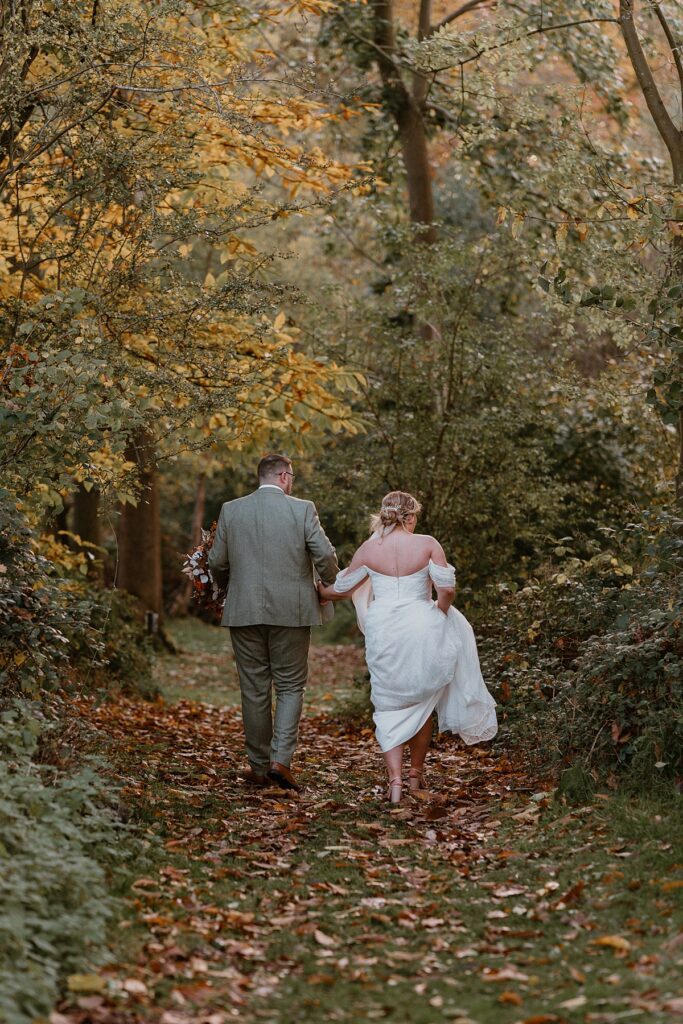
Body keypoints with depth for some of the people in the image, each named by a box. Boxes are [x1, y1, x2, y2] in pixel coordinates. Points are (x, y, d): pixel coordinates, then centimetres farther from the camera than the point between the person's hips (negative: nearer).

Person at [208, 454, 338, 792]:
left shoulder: (230, 510, 3)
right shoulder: (302, 509, -4)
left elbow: (217, 562, 6)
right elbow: (325, 556, -7)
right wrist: (331, 587, 12)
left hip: (244, 612, 2)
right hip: (291, 612, -2)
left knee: (254, 691, 10)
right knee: (290, 687, 9)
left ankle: (259, 767, 15)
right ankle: (281, 759, -5)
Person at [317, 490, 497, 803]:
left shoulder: (368, 549, 0)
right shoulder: (427, 545, -5)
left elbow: (340, 589, 10)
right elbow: (447, 589, -12)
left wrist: (319, 592, 32)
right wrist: (438, 614, 8)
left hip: (383, 634, 1)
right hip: (421, 631, -1)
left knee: (389, 708, 8)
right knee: (421, 702, 19)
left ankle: (395, 779, -8)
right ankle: (416, 774, 28)